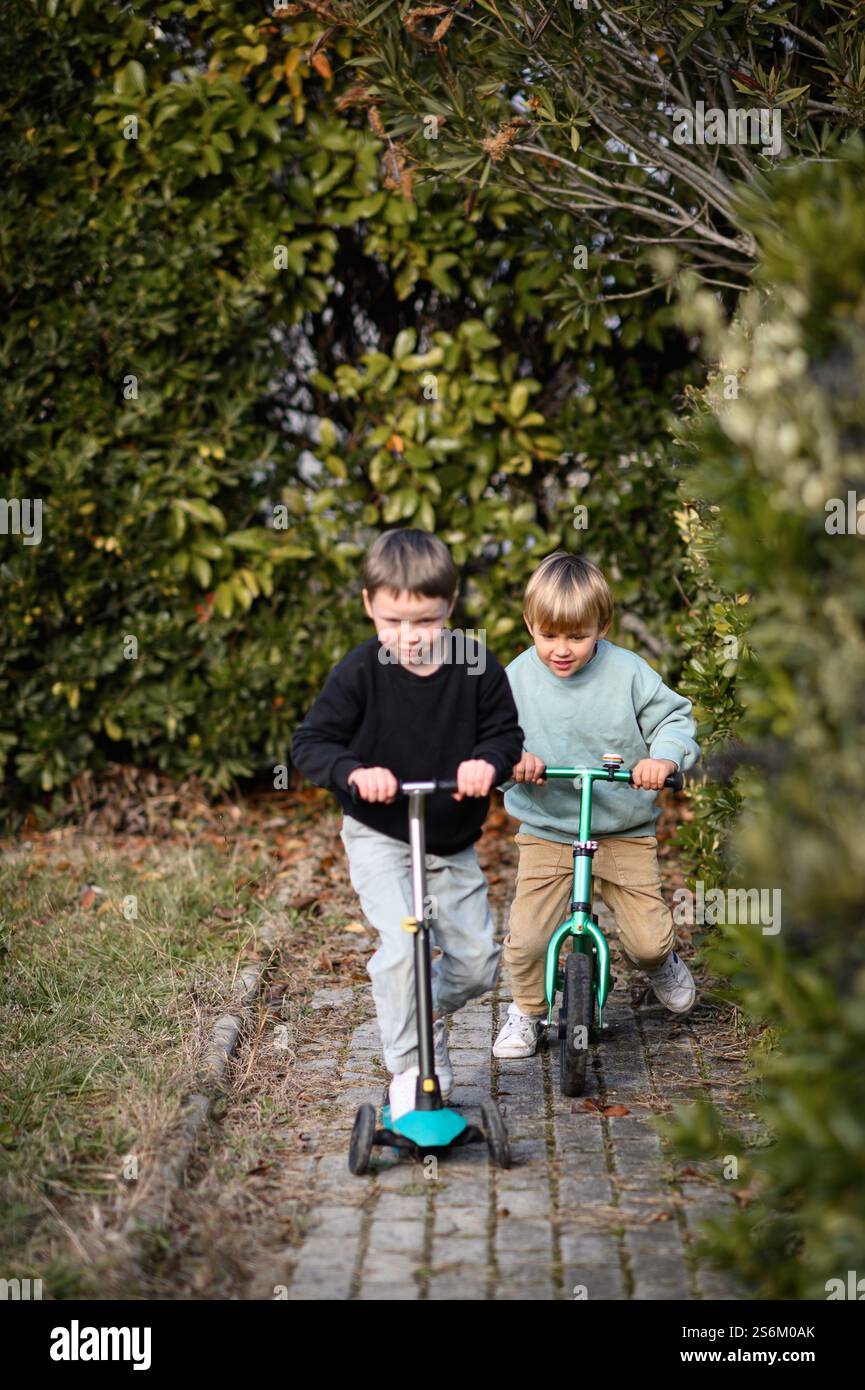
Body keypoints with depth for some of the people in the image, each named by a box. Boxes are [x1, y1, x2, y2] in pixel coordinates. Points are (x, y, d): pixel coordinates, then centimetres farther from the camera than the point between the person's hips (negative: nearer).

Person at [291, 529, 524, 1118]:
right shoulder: (360, 672, -13)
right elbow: (310, 743, -9)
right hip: (379, 837, -3)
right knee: (402, 946, -20)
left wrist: (487, 760, -23)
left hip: (453, 842, 3)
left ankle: (428, 1016, 35)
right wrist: (354, 771, -29)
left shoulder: (477, 667, -7)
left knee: (478, 960, 3)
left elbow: (506, 732, 0)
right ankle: (406, 1068, -4)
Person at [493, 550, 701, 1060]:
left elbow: (674, 717, -5)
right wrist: (512, 758, -25)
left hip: (625, 830, -1)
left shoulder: (628, 672, -10)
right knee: (527, 938, -10)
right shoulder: (519, 678, -6)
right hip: (546, 830, 1)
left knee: (648, 937, -1)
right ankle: (528, 1009, 21)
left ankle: (661, 961, 39)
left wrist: (664, 756, -26)